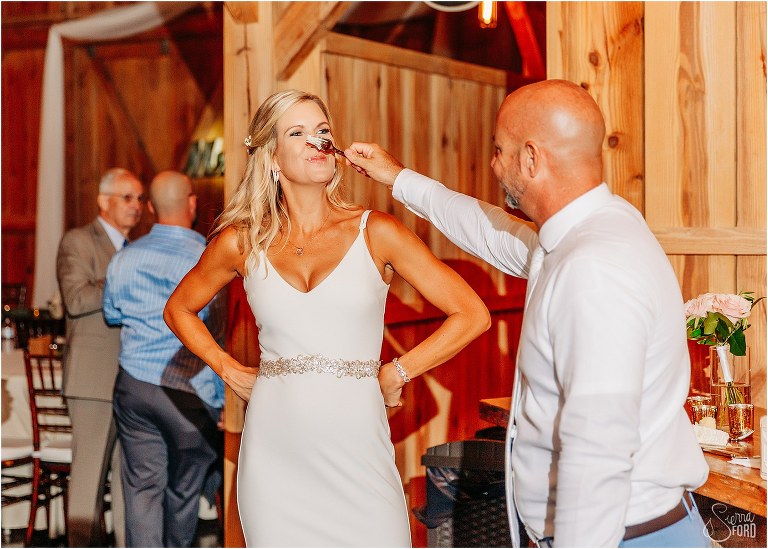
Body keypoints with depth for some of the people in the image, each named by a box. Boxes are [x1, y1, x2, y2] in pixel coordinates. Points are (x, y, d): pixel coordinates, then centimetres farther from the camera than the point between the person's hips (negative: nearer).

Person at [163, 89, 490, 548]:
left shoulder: (375, 233, -1)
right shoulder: (241, 242, 4)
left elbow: (472, 315, -1)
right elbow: (179, 310, 21)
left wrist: (396, 373, -1)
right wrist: (231, 372, 11)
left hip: (357, 452, -1)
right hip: (274, 454, 1)